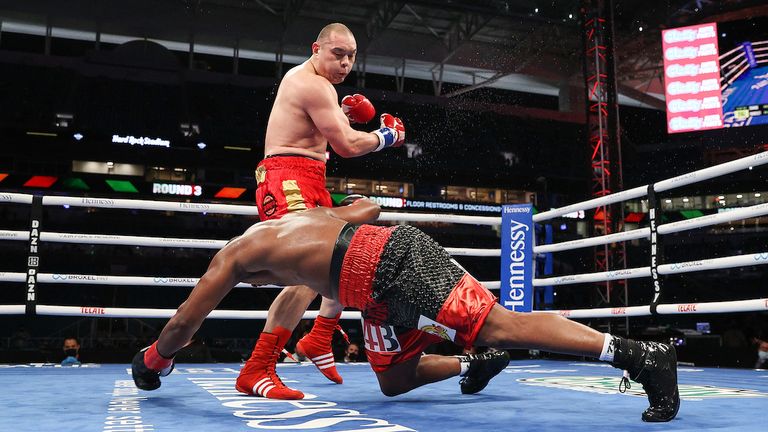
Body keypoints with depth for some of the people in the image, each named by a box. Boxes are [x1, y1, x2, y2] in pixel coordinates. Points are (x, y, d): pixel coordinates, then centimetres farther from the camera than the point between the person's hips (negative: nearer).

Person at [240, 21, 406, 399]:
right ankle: (255, 371, -24)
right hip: (288, 180, -11)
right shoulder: (315, 85, -12)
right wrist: (388, 134, 2)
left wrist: (343, 113, 17)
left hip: (308, 183, 11)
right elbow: (346, 145, -16)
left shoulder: (300, 77, 20)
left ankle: (317, 341, 27)